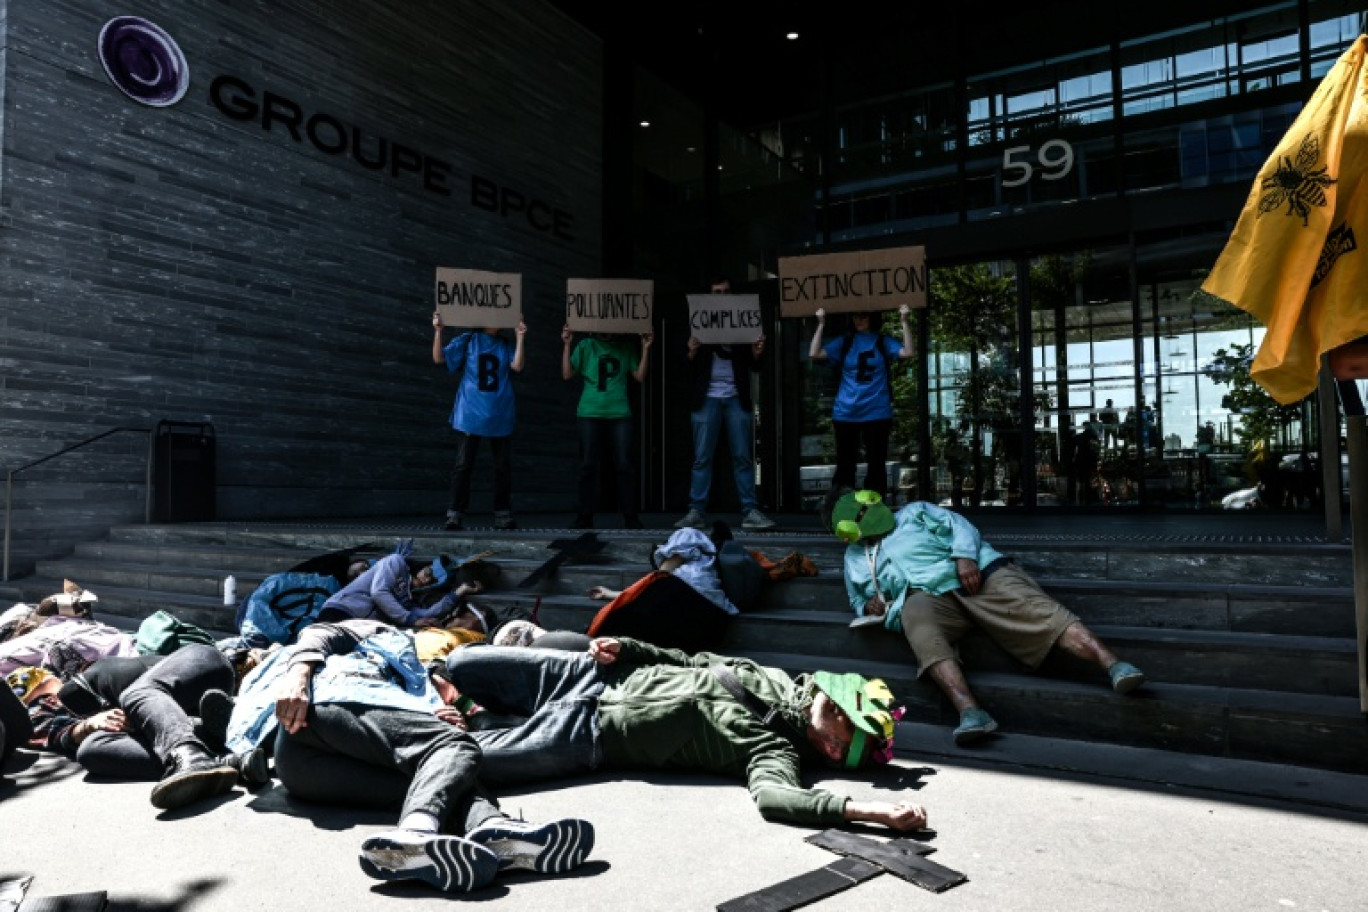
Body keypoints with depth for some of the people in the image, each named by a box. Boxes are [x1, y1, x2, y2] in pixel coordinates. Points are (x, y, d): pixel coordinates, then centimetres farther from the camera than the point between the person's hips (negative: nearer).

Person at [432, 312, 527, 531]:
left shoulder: (506, 346, 11)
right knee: (463, 465, -4)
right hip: (470, 414, -2)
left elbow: (517, 366, -6)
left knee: (503, 467, 5)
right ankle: (455, 515, 0)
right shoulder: (467, 340, 6)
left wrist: (520, 337, -8)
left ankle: (503, 514, 14)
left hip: (500, 416, 2)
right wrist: (438, 330, -10)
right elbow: (439, 358, 0)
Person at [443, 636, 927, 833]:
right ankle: (469, 720, 36)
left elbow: (772, 795, -38)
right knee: (462, 663, 9)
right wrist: (625, 647, -2)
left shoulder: (779, 751, -15)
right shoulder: (774, 679, 1)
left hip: (587, 736, -5)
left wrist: (867, 808, -47)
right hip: (597, 676, 5)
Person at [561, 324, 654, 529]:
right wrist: (566, 345, -4)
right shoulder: (586, 346, 9)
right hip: (590, 414, -1)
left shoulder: (626, 347, 13)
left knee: (625, 466, -2)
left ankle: (630, 517, 4)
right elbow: (567, 374, 3)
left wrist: (646, 348, 2)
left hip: (619, 414, 1)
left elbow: (640, 377, 7)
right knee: (588, 466, 1)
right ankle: (585, 516, 7)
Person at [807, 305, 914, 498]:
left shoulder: (883, 342, 5)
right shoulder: (844, 342, 7)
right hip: (845, 414, 1)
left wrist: (904, 322, -12)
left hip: (877, 413, -1)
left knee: (876, 465, 6)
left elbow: (907, 353, -10)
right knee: (845, 465, 8)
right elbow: (814, 355, -4)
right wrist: (821, 324, -4)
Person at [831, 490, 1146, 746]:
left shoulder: (912, 512, 22)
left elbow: (958, 526, 10)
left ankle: (1112, 664, -38)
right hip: (927, 595, 0)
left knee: (1037, 609, -24)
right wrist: (869, 607, 9)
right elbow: (858, 600, 35)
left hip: (975, 574, 0)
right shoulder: (855, 556, 31)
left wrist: (964, 557, -11)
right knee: (917, 619, -37)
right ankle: (969, 711, -56)